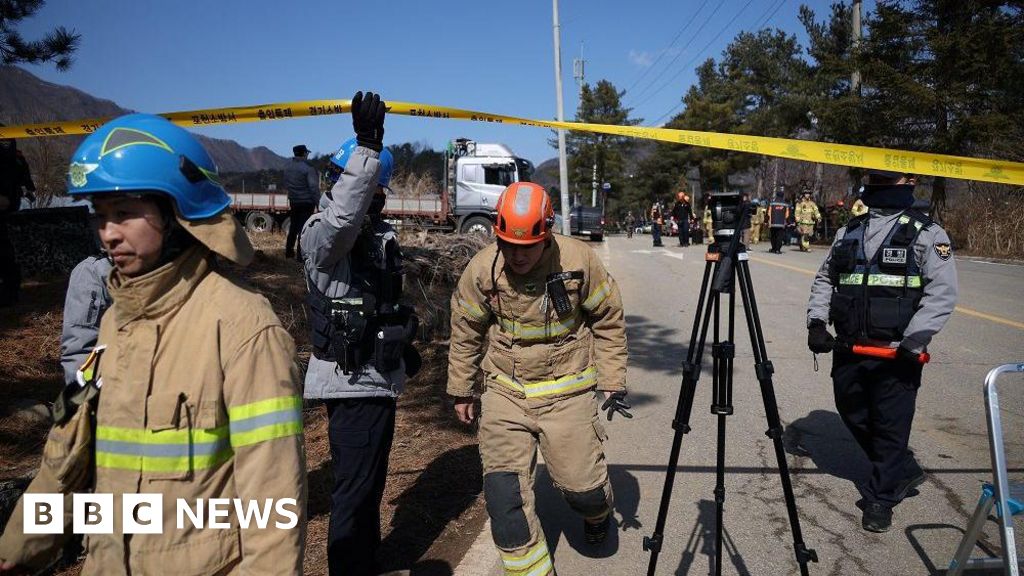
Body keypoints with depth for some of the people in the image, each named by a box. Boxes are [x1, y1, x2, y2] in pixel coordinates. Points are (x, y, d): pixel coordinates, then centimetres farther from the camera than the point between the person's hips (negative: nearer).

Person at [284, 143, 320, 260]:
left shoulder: (288, 167, 7)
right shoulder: (308, 168, -16)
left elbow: (286, 184, 17)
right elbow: (314, 187, -19)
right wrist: (318, 203, -17)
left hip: (293, 201, 7)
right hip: (307, 202, -7)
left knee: (293, 227, 18)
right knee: (304, 228, -1)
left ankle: (289, 251, 27)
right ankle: (301, 255, 1)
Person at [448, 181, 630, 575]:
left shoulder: (579, 260, -13)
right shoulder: (482, 268, -10)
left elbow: (609, 321, 0)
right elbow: (465, 333, 5)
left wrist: (612, 381, 0)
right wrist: (460, 391, 12)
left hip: (567, 392, -1)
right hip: (505, 393, 2)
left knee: (583, 487, 4)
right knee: (503, 491, -6)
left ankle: (598, 513, 43)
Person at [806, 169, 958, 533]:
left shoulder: (926, 233, -3)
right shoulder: (849, 231, 13)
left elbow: (942, 293, -10)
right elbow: (825, 279, 18)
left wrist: (913, 342, -19)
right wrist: (816, 321, 3)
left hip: (897, 352, -6)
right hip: (848, 347, 6)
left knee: (890, 426, 2)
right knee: (853, 414, 16)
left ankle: (881, 498, 19)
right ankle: (903, 471, 37)